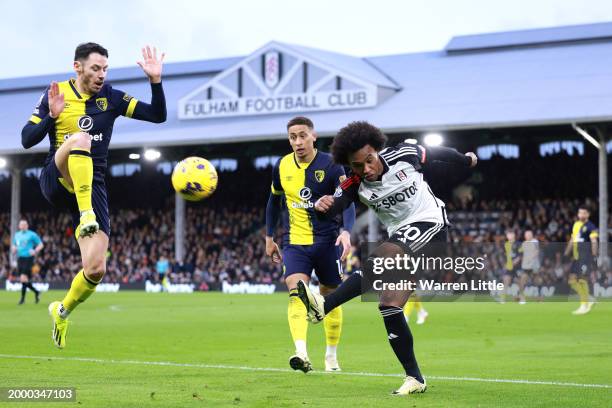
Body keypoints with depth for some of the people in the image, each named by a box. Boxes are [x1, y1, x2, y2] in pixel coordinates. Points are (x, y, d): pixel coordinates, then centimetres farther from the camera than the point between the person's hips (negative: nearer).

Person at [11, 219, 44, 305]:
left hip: (28, 258, -6)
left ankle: (22, 298, -6)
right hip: (20, 258, 6)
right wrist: (13, 249, 4)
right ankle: (36, 292, 25)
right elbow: (14, 245, 27)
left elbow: (40, 244, 1)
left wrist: (35, 251, -15)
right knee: (22, 280, 6)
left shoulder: (32, 234, -2)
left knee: (23, 278, -15)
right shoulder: (17, 235, 15)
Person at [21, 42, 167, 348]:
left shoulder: (110, 98, 6)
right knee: (80, 139, -36)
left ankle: (62, 311, 20)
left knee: (96, 269, -10)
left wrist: (155, 80, -15)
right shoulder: (54, 95, 2)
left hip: (92, 186, 2)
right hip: (56, 181, -2)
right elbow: (27, 140, -2)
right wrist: (51, 116, -18)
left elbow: (157, 115, 0)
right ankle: (86, 217, -41)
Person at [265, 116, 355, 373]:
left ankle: (331, 356, 26)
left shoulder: (331, 165, -9)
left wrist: (346, 231, -33)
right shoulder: (282, 167, 2)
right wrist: (269, 237, 18)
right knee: (296, 292, -21)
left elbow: (347, 202, -15)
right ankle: (302, 354, -34)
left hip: (327, 241, -1)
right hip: (294, 242, 1)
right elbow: (274, 201, 18)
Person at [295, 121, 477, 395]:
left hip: (430, 224, -5)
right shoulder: (356, 185, -6)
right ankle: (415, 379, 2)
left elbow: (439, 154, 8)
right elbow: (334, 207, -23)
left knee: (379, 259, -31)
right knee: (389, 306, -6)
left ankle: (324, 307, -42)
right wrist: (322, 205, -48)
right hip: (402, 244, 5)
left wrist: (467, 160, 27)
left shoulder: (404, 156, -11)